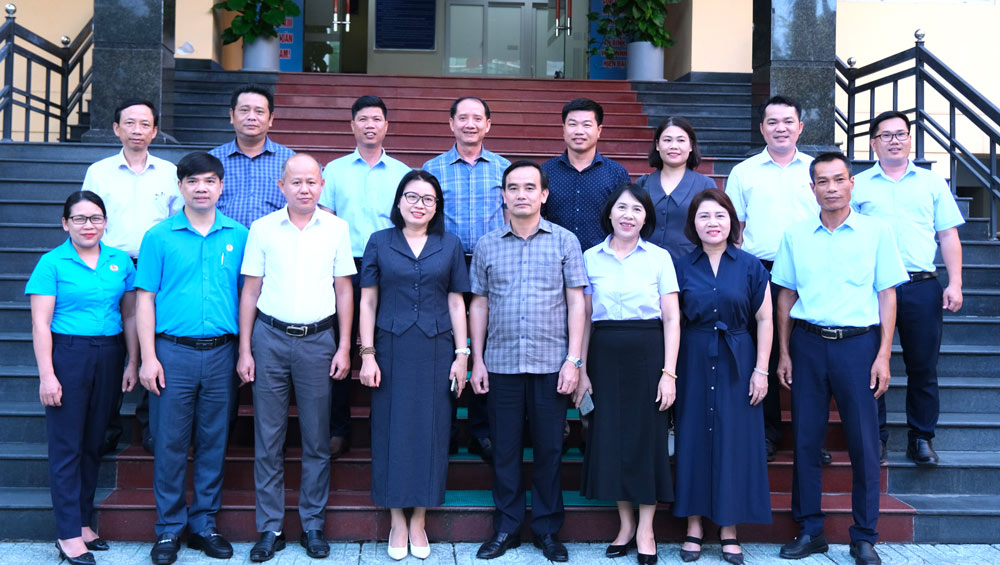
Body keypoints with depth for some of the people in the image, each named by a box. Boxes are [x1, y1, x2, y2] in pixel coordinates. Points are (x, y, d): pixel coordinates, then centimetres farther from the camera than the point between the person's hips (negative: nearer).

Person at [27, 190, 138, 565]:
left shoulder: (120, 262, 7)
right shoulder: (52, 263, -4)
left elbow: (130, 316, 11)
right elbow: (40, 323, -7)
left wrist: (133, 362, 6)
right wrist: (46, 374, -12)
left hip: (109, 356, 4)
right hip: (68, 355, -4)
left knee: (94, 443, 11)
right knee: (67, 446, 0)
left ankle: (83, 521, 23)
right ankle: (68, 535, 6)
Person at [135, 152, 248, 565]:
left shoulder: (239, 236, 6)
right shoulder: (159, 236, 2)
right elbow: (145, 299, 2)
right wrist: (148, 357, -5)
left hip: (221, 352, 2)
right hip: (173, 350, -1)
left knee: (213, 442, 8)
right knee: (170, 443, 3)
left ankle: (204, 524, 21)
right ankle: (169, 528, 16)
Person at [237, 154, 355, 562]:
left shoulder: (336, 229, 3)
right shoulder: (262, 228, 2)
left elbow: (344, 290, 7)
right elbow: (250, 290, 4)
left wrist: (344, 347, 2)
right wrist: (244, 350, 0)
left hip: (318, 339, 0)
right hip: (270, 337, 0)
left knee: (317, 439, 6)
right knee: (267, 438, 3)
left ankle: (313, 525, 18)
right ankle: (270, 528, 14)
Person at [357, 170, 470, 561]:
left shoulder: (450, 245, 7)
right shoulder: (379, 243, 5)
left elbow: (456, 303, 7)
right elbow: (368, 301, 3)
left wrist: (462, 354, 1)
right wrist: (367, 354, -4)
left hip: (436, 350, 1)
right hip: (392, 349, 0)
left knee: (431, 430, 4)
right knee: (392, 430, 3)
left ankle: (419, 520, 16)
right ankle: (397, 521, 14)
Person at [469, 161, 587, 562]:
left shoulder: (565, 241, 3)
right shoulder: (487, 246, 7)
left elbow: (576, 303, 1)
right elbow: (479, 305, 10)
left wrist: (573, 360, -5)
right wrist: (477, 360, 5)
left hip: (551, 364, -1)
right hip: (501, 364, 1)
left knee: (549, 449, 6)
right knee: (504, 449, 7)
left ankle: (547, 529, 19)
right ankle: (506, 528, 20)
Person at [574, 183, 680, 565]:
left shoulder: (659, 258, 2)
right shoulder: (591, 258, 6)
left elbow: (672, 319, 0)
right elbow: (584, 317, 7)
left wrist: (669, 373, -7)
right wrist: (581, 371, 2)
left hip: (648, 353, -2)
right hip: (605, 354, 2)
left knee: (647, 436, 2)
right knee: (610, 435, 5)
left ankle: (645, 529, 15)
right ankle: (625, 523, 21)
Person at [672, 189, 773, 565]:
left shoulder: (750, 266, 2)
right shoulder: (682, 267, 3)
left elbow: (764, 319, 2)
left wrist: (761, 370, -4)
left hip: (737, 364, 0)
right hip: (693, 363, 1)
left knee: (734, 439, 2)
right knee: (693, 438, 3)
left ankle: (729, 531, 12)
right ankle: (694, 527, 12)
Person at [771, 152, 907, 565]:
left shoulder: (876, 232, 2)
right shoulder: (795, 235, 7)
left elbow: (887, 296, 2)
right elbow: (786, 297, 11)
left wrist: (883, 356, -4)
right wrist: (784, 354, 7)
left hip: (858, 344, -2)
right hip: (808, 343, 2)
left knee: (863, 441, 2)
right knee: (806, 439, 5)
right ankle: (810, 531, 17)